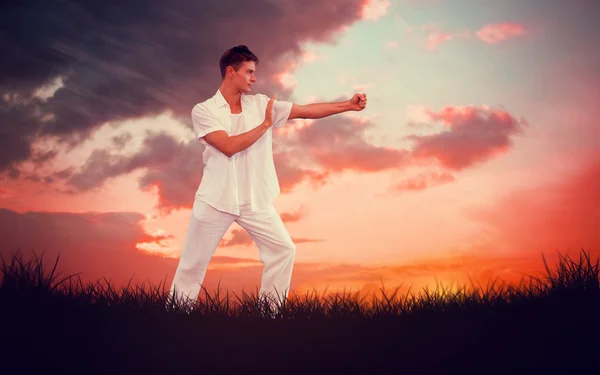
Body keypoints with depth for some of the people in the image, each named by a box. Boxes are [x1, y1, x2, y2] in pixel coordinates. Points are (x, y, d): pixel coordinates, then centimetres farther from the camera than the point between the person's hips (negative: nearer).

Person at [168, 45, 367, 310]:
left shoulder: (261, 104, 4)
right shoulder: (203, 111, -5)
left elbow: (307, 111, 1)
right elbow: (229, 147, -19)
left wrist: (348, 105, -6)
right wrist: (265, 124, -11)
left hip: (255, 200, 4)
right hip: (215, 200, -3)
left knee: (283, 249, -2)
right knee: (192, 263, 4)